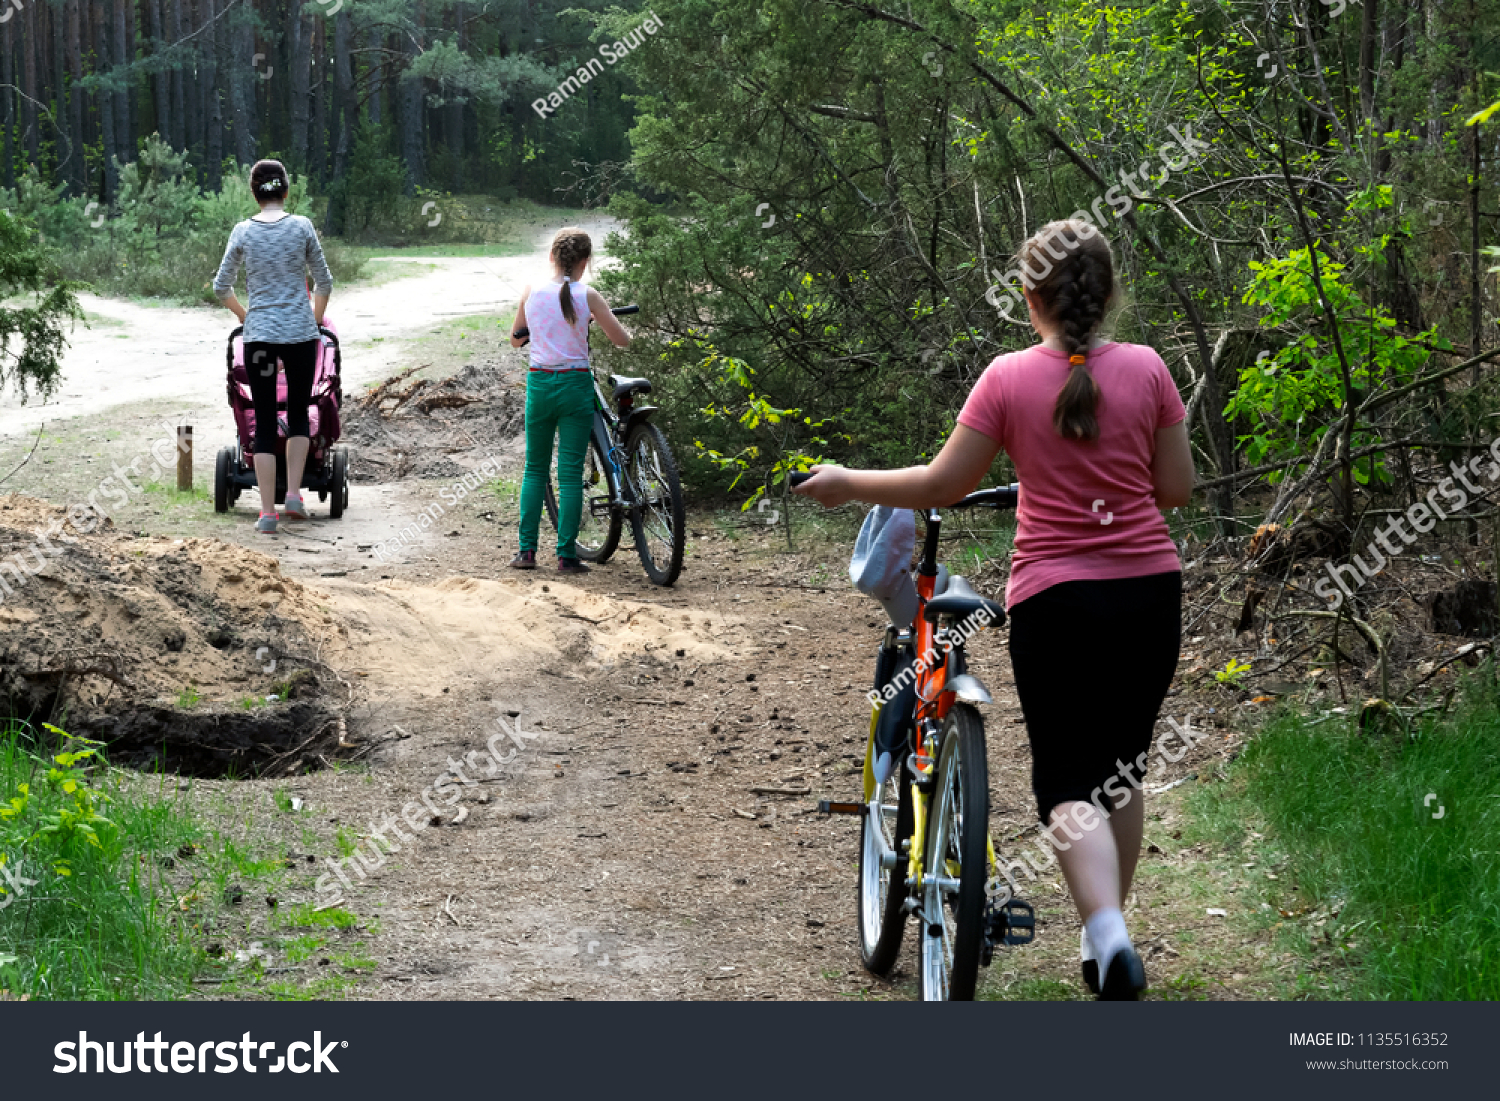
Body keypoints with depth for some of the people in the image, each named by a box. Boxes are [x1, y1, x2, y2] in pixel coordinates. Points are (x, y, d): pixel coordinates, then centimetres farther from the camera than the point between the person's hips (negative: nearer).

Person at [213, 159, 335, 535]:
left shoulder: (243, 232, 0)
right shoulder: (301, 227, -2)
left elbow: (222, 286, 8)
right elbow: (324, 282, 5)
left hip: (259, 335, 0)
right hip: (300, 334, 0)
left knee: (264, 423, 3)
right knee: (298, 414, 17)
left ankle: (268, 512, -1)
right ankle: (294, 494, 6)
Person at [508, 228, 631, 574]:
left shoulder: (531, 292, 0)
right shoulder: (586, 295, -8)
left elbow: (515, 340, 13)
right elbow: (622, 340, -4)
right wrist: (598, 319, 16)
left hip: (539, 383, 2)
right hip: (575, 384, -2)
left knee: (535, 469, 14)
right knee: (571, 473, 2)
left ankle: (527, 550, 9)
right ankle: (566, 555, 1)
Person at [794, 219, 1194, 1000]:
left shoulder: (1008, 378, -7)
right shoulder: (1145, 368, -2)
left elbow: (942, 485, -3)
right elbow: (1177, 488, 3)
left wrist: (846, 483, 10)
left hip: (1056, 597, -3)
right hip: (1150, 591, 3)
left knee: (1068, 783, 1)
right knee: (1122, 768, 18)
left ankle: (1110, 938, -19)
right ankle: (1105, 937, 26)